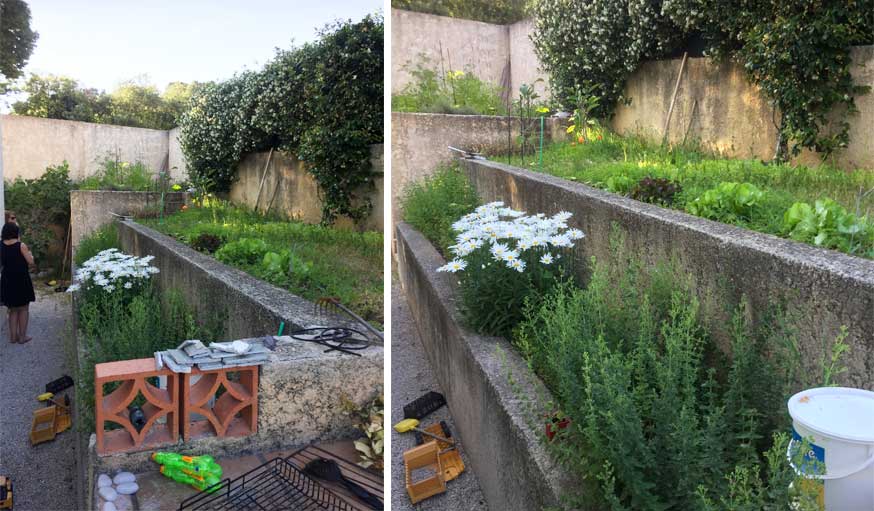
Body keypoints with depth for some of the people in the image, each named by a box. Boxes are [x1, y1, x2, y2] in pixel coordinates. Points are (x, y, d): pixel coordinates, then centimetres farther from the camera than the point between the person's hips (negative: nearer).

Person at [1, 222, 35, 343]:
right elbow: (30, 262, -11)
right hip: (21, 280, -5)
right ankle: (22, 336, 9)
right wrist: (30, 255, 8)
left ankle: (13, 336, 17)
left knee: (13, 310, 17)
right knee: (23, 309, 8)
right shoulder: (21, 246, -14)